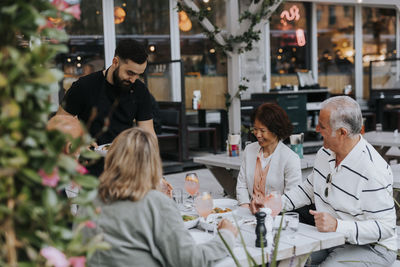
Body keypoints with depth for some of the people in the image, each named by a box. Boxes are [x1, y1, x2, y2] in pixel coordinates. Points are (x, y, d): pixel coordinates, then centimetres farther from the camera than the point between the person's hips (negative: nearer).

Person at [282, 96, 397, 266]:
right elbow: (309, 188, 18)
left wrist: (338, 226, -32)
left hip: (369, 247, -7)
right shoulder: (325, 153, 3)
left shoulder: (373, 171, -24)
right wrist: (279, 203, 4)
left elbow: (385, 227, -23)